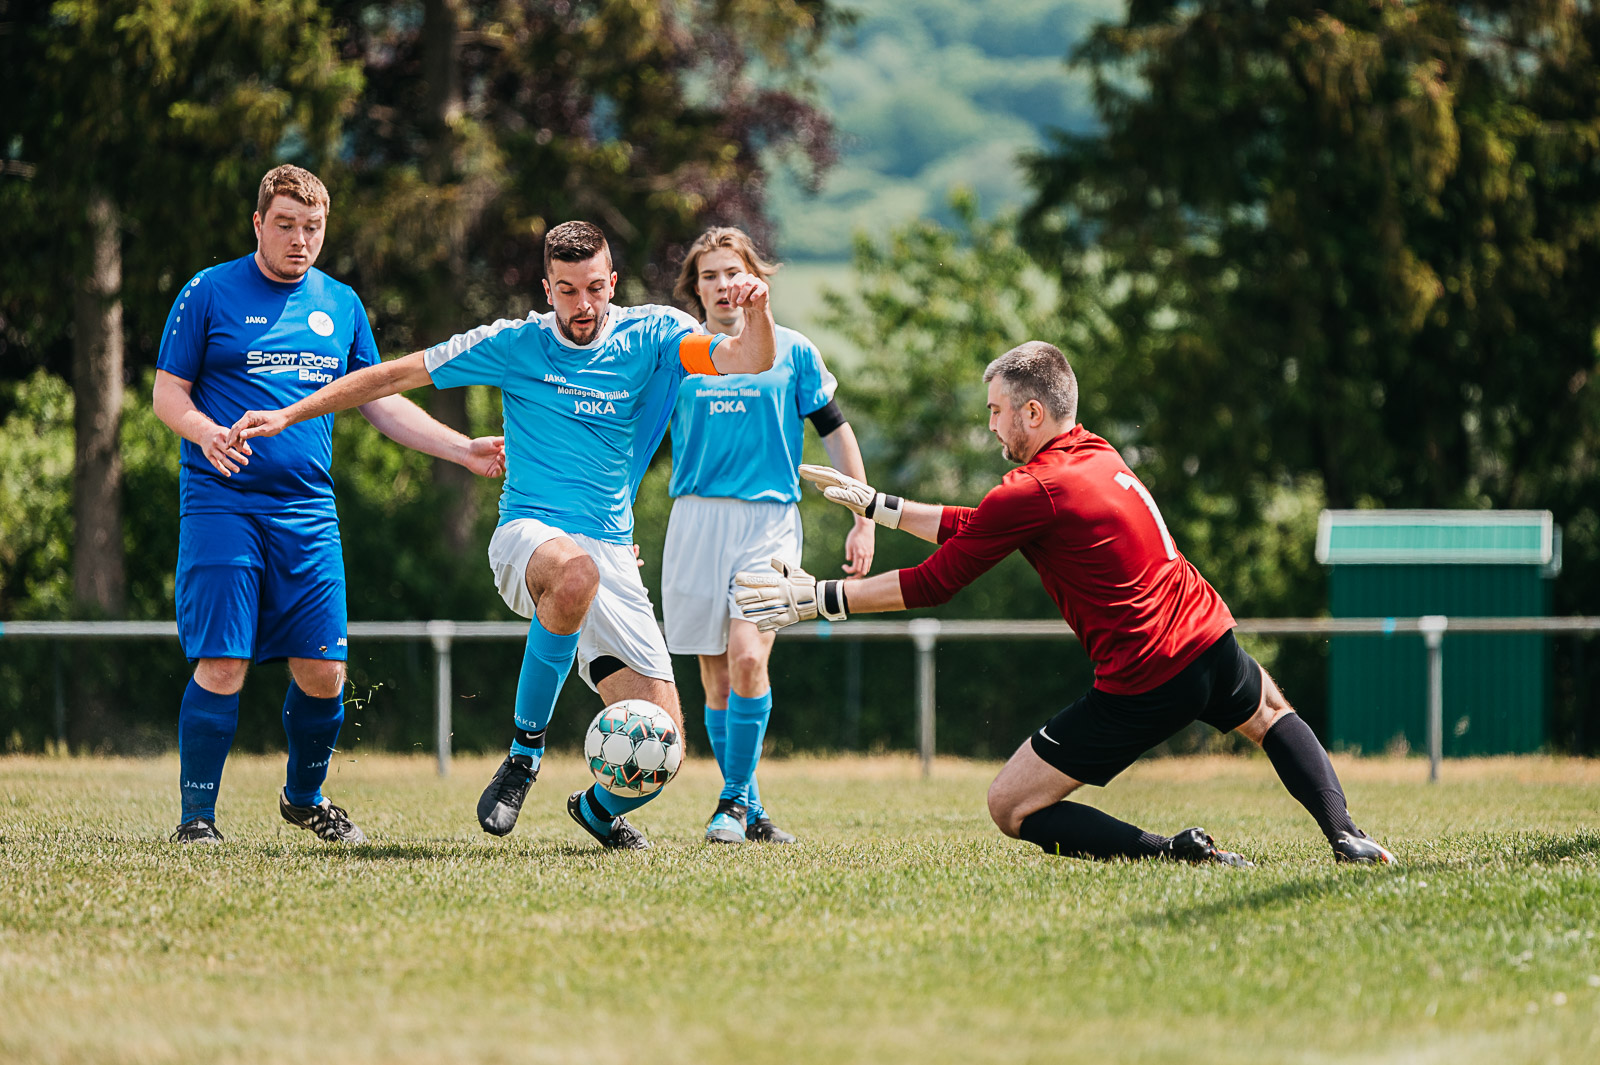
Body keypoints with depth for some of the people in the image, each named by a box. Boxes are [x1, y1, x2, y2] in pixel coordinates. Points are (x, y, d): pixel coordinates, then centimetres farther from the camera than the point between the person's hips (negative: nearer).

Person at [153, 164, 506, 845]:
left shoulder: (340, 305, 15)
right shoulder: (210, 293, 1)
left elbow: (381, 401, 20)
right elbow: (167, 393, 1)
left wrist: (465, 450, 12)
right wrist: (205, 432, -20)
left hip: (308, 510, 4)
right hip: (222, 504, -4)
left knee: (324, 671, 1)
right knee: (222, 666, -12)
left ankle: (305, 797, 25)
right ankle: (196, 818, -1)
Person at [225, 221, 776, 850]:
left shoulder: (651, 337, 4)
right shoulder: (515, 345, 2)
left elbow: (748, 362, -8)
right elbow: (395, 376, 7)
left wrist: (757, 312, -30)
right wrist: (289, 415, 4)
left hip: (613, 552, 2)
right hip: (528, 535, -2)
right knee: (575, 573, -43)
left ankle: (599, 807, 30)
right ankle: (525, 750, -25)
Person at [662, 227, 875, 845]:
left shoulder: (791, 351, 5)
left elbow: (836, 432, 11)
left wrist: (863, 521, 8)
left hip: (770, 519, -2)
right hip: (696, 519, 2)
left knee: (746, 654, -20)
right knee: (716, 676, 3)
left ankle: (734, 802, -9)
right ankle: (749, 812, 14)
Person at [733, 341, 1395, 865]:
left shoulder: (1032, 493, -16)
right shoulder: (1098, 455, 11)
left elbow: (933, 584, -11)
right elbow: (980, 530, 20)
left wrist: (819, 599, -3)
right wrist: (876, 504, 23)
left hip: (1141, 686, -8)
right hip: (1209, 639, 8)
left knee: (1010, 807, -1)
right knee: (1271, 715, 40)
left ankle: (1173, 853, -15)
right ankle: (1344, 835, 21)